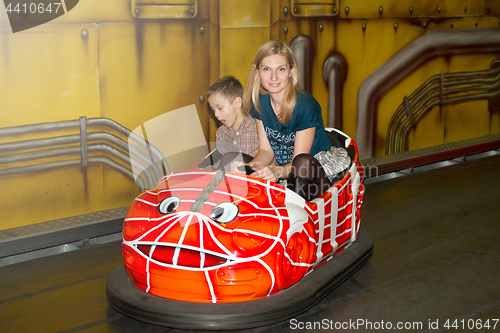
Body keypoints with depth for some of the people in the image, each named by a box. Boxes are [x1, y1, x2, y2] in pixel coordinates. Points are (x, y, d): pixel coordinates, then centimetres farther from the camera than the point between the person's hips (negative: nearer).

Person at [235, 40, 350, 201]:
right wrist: (249, 166, -24)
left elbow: (300, 162, -21)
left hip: (316, 165, -5)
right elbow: (265, 150, -2)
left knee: (303, 163, -40)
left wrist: (276, 172, -42)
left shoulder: (305, 105, -23)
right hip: (282, 166, 5)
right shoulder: (259, 101, -5)